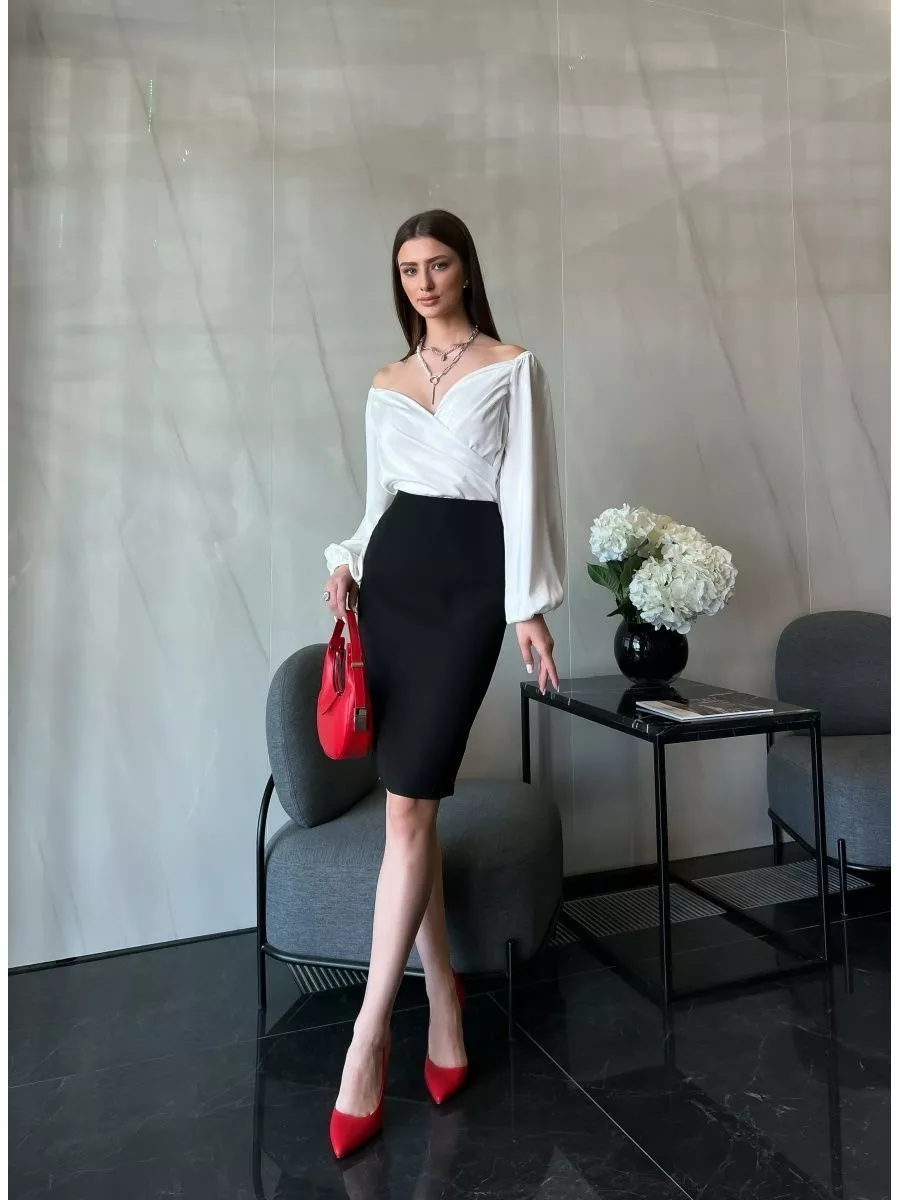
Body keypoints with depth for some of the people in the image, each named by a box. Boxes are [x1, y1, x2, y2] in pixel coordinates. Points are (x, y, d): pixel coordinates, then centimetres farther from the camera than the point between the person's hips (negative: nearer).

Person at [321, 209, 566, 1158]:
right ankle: (441, 992, 22)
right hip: (390, 577, 5)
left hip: (467, 580, -4)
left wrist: (529, 604, -6)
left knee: (409, 803, -10)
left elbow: (524, 490, -1)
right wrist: (347, 561, 2)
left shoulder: (512, 368, 5)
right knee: (409, 800, 4)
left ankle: (368, 1036, 2)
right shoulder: (385, 385, 17)